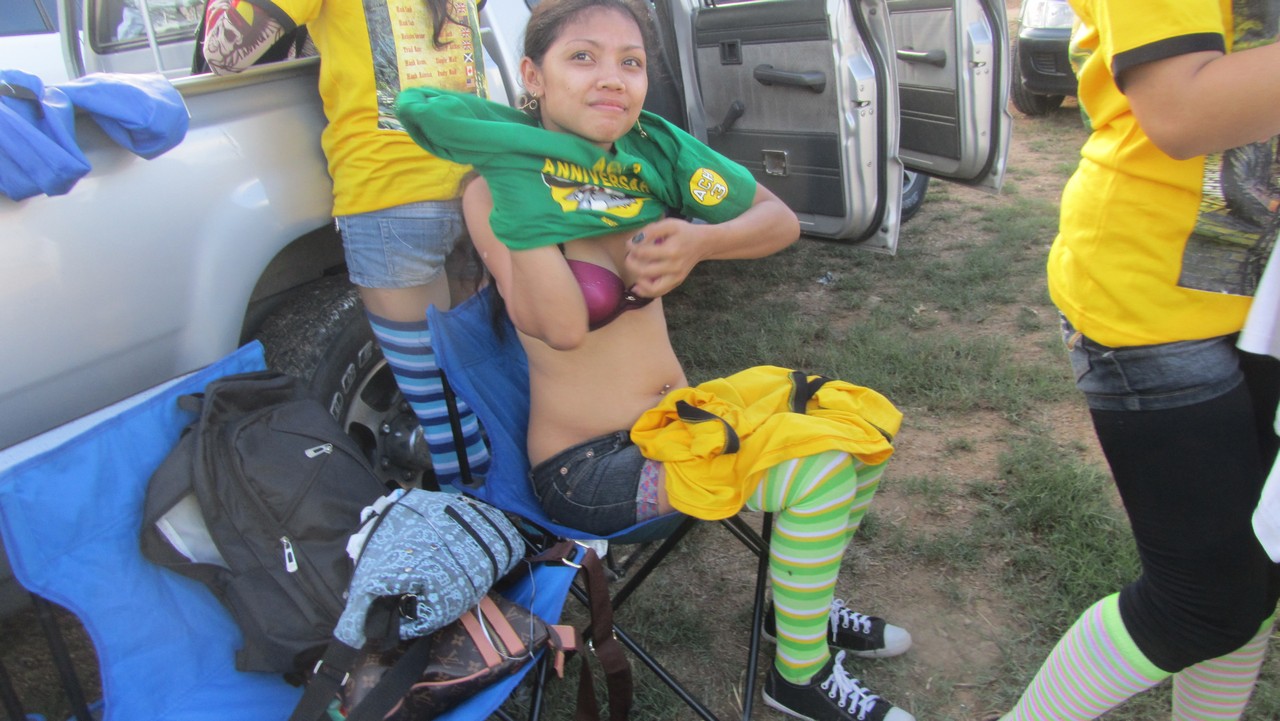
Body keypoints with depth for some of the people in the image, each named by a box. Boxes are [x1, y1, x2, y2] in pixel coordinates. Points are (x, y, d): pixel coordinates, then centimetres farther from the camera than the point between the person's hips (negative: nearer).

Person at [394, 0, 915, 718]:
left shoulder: (645, 152, -2)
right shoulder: (493, 188, -17)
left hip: (678, 413, 7)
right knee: (818, 470, -20)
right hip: (588, 466, -7)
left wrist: (699, 241, -18)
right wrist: (516, 182, -32)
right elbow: (561, 328, -30)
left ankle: (803, 604, 28)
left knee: (865, 424, 5)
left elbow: (781, 222, 1)